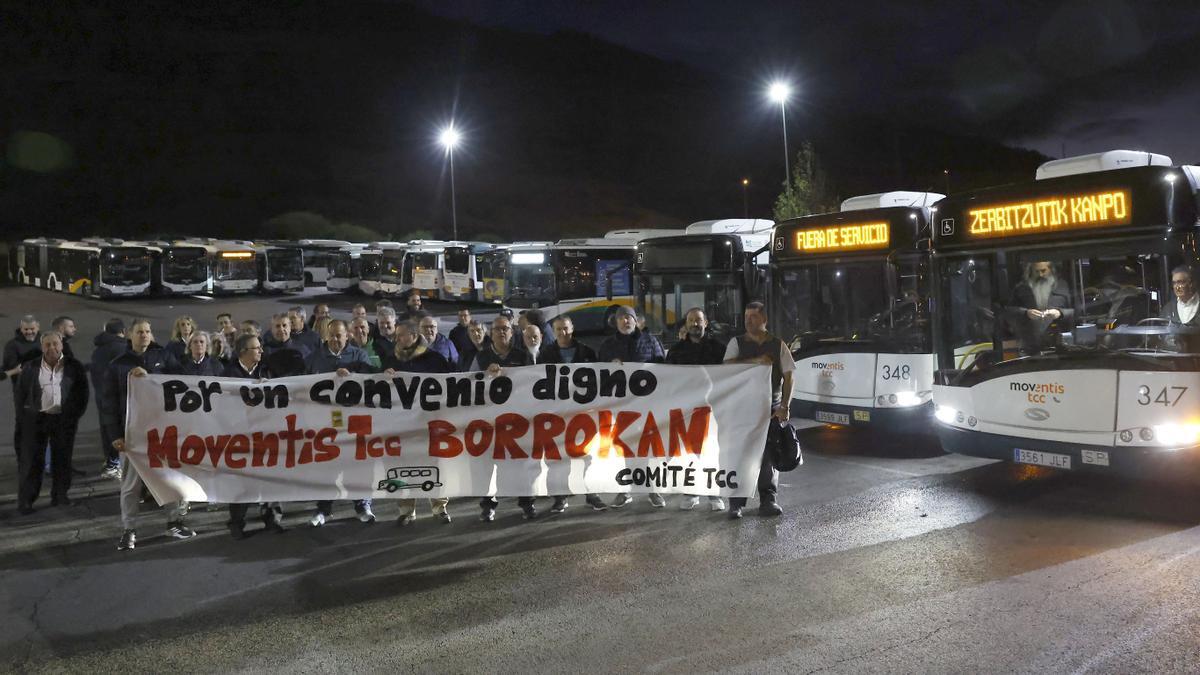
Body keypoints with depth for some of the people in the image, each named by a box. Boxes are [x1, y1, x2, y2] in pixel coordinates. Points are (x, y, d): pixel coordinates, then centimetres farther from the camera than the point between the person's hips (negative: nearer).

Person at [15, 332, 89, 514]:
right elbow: (20, 395, 7)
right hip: (35, 419, 0)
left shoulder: (75, 367, 3)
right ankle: (25, 501, 7)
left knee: (62, 458, 7)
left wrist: (75, 415, -3)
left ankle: (60, 496, 18)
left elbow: (82, 394, 4)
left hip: (64, 419, 0)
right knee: (32, 460, 1)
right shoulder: (29, 368, 4)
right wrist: (24, 417, 0)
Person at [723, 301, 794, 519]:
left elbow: (788, 376, 7)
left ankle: (768, 501, 11)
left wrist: (784, 406, -2)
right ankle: (736, 503, 2)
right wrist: (756, 361, -22)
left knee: (769, 453, 3)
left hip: (771, 407, 1)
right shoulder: (737, 343, 6)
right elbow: (728, 366, -11)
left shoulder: (778, 345, 9)